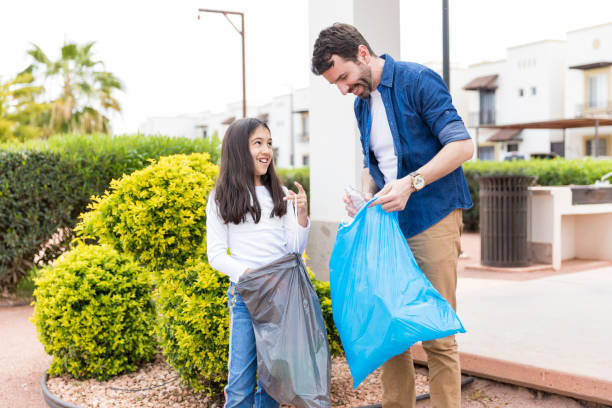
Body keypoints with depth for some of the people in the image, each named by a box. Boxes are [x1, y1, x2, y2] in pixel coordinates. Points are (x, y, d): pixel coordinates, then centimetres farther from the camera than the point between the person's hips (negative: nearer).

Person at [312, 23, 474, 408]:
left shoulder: (417, 80, -9)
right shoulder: (362, 104, 14)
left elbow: (462, 145, -14)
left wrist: (411, 182, -24)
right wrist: (366, 195, 2)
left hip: (432, 221, -7)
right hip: (388, 222, 7)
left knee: (436, 334, -5)